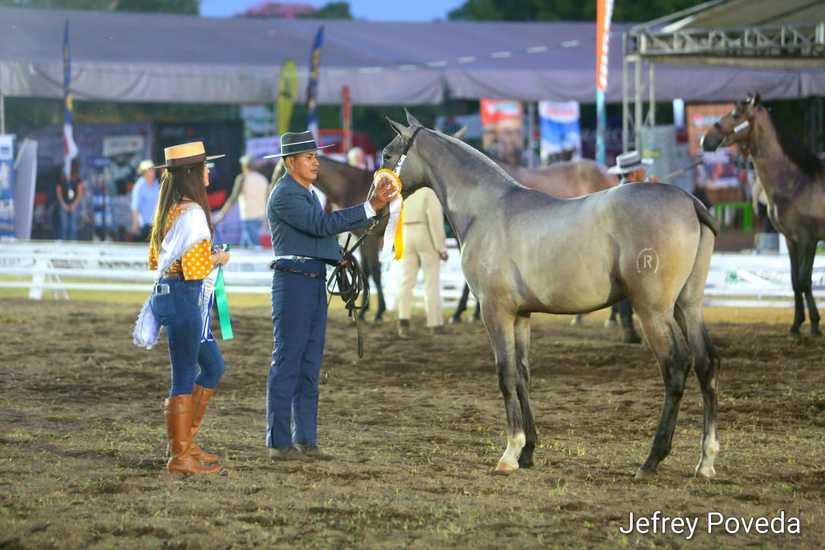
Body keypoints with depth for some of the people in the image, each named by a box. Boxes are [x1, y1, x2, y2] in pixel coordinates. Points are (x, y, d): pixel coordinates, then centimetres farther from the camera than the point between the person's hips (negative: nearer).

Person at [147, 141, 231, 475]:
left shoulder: (168, 211, 13)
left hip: (167, 293, 10)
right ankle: (180, 457, 2)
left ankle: (184, 441, 20)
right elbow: (196, 266, -22)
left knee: (213, 366, 18)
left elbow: (155, 260, 20)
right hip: (185, 297, -10)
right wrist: (218, 259, -2)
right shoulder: (192, 212, -17)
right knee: (186, 376, -3)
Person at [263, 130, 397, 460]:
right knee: (287, 362, -6)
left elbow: (321, 228, 24)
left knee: (310, 366, 9)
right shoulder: (285, 195, -14)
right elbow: (323, 224, -24)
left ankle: (306, 440, 12)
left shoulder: (306, 192, 17)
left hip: (315, 282, 10)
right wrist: (372, 207, -27)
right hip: (293, 281, -10)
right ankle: (279, 443, -4)